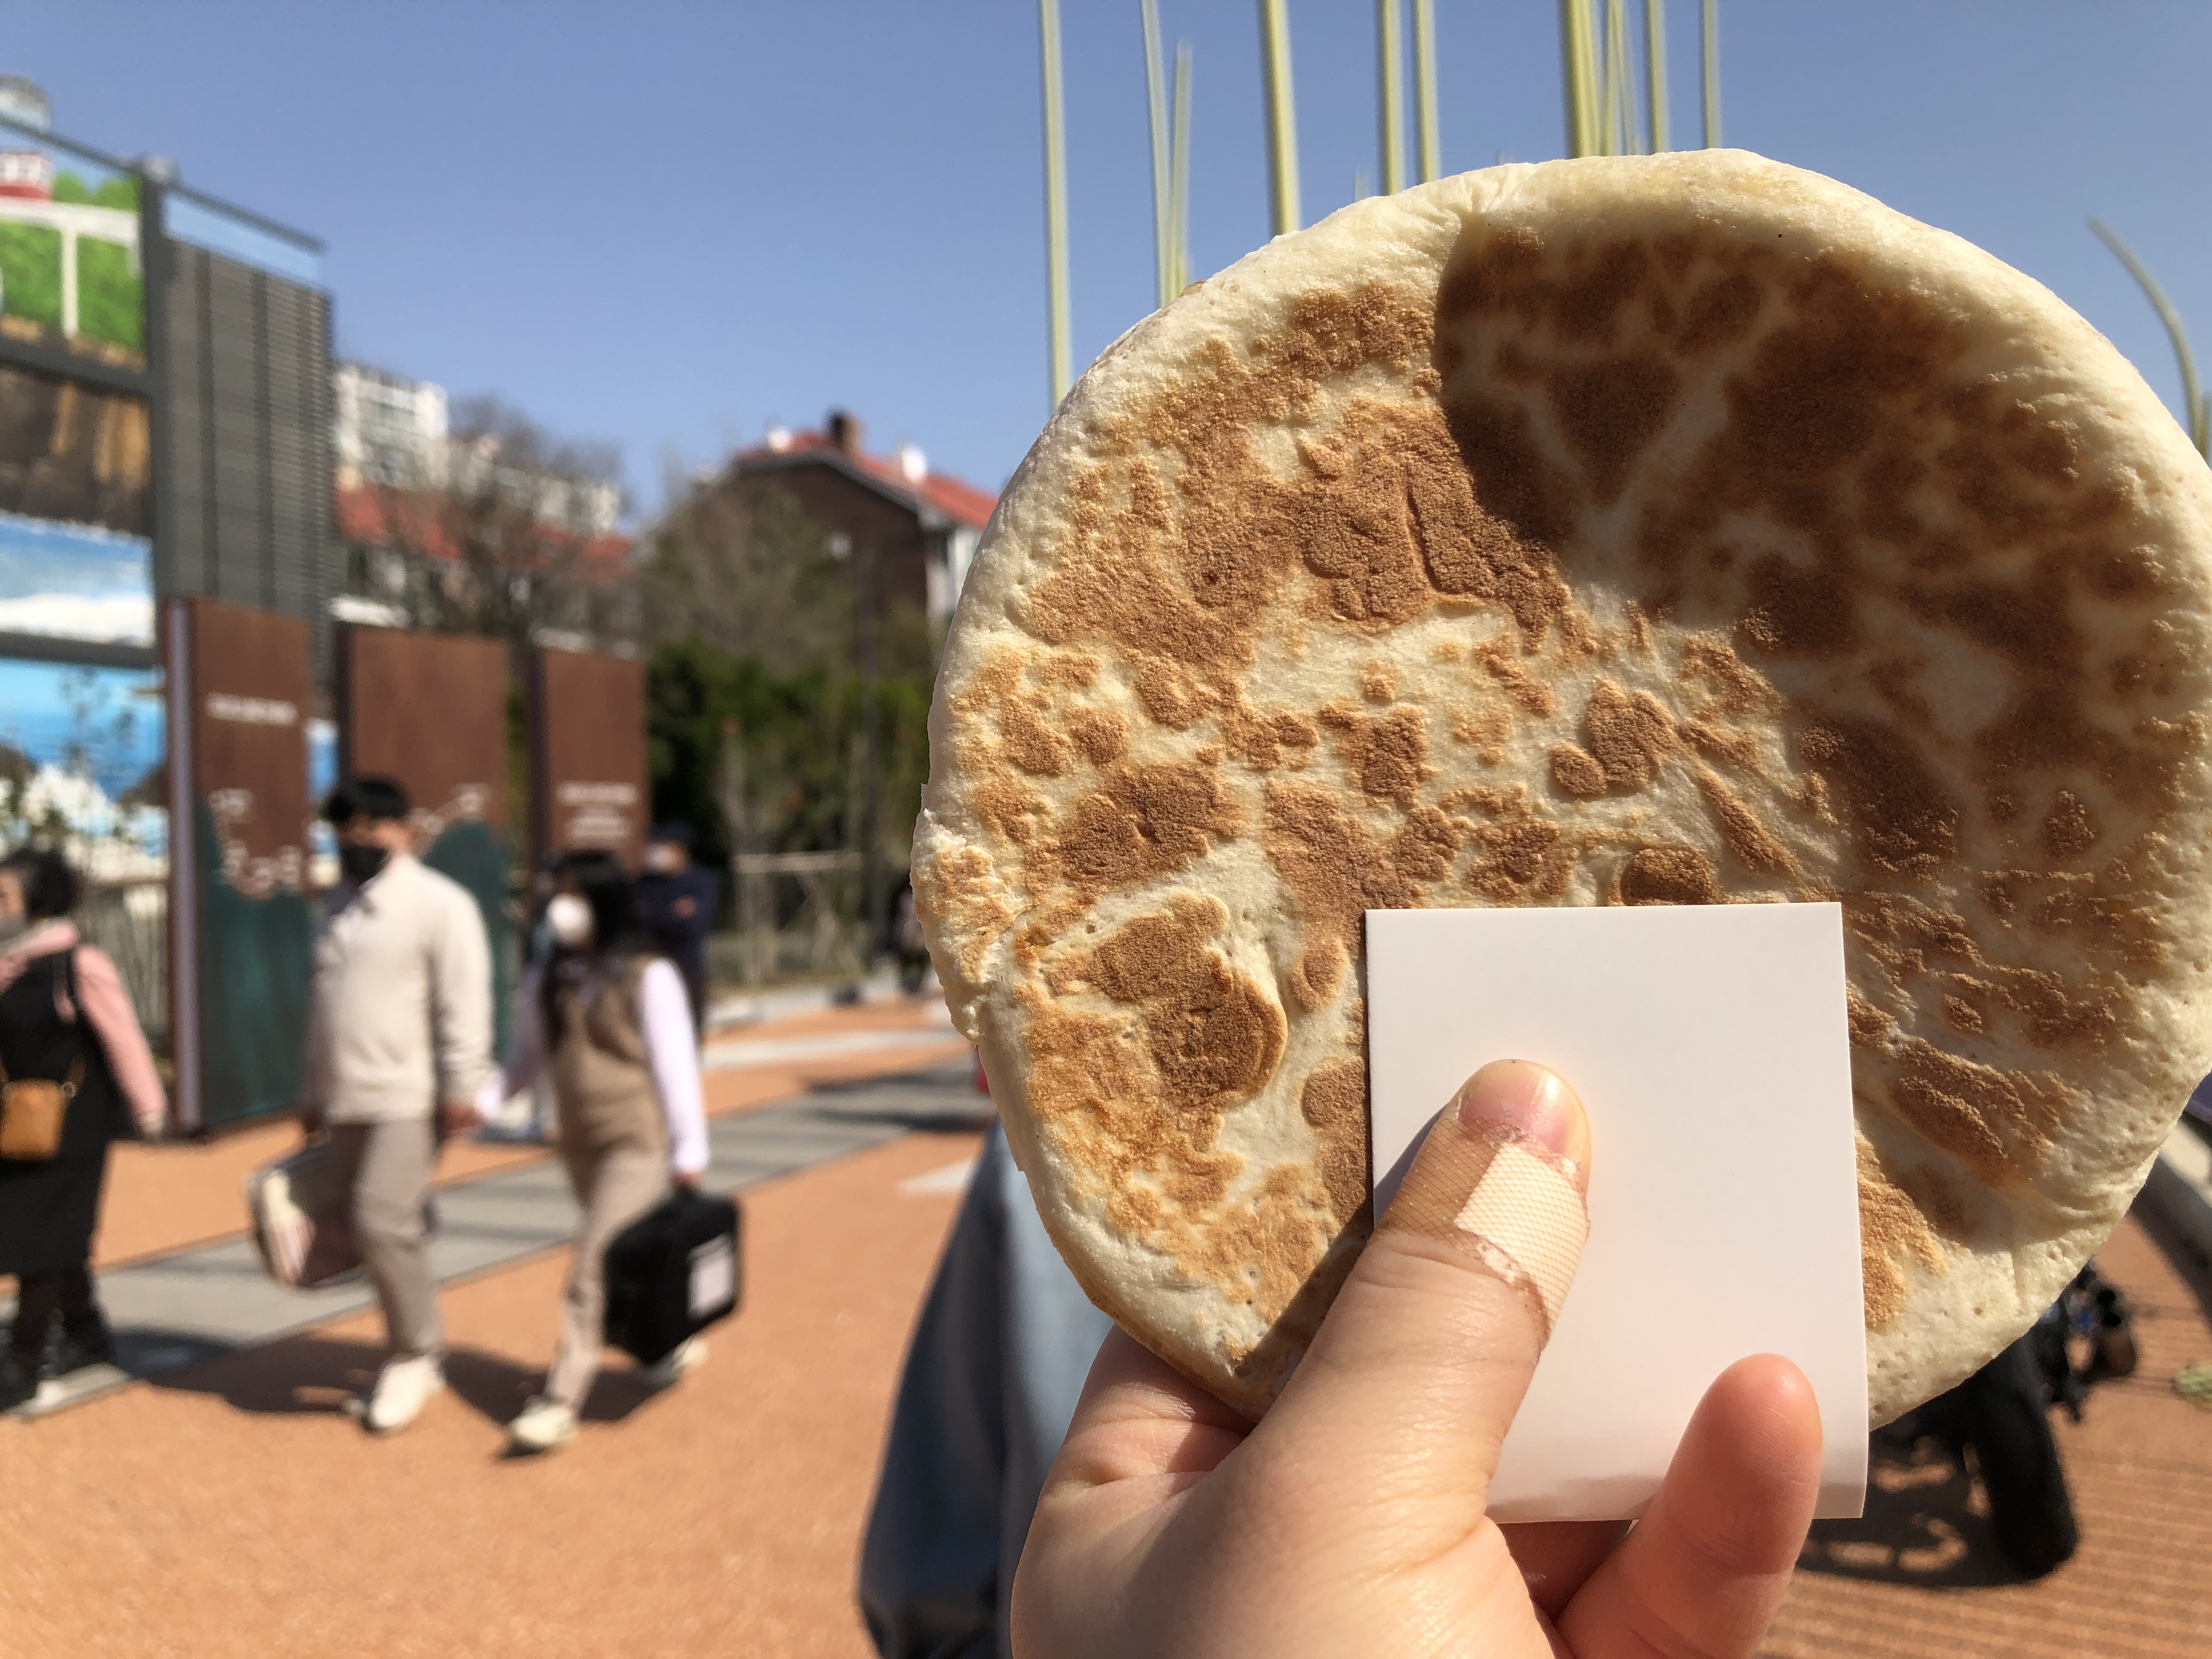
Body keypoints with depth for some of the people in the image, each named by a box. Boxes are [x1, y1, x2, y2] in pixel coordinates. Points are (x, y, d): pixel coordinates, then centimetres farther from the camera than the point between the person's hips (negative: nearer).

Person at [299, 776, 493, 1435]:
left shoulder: (438, 903, -7)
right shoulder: (341, 905, 18)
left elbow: (464, 1000, -14)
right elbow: (324, 1007, 23)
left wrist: (461, 1087, -18)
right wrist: (312, 1092, 23)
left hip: (409, 1098, -8)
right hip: (348, 1102, 8)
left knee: (385, 1223, -14)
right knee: (377, 1230, 9)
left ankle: (412, 1355, 5)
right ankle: (425, 1359, 22)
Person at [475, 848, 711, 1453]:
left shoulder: (648, 977, -8)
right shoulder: (545, 982, 7)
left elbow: (674, 1064, -8)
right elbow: (525, 1056, 14)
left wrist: (689, 1153, -8)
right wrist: (482, 1101, -5)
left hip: (640, 1144, -6)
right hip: (581, 1146, 6)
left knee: (595, 1264, -12)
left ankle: (561, 1401, -10)